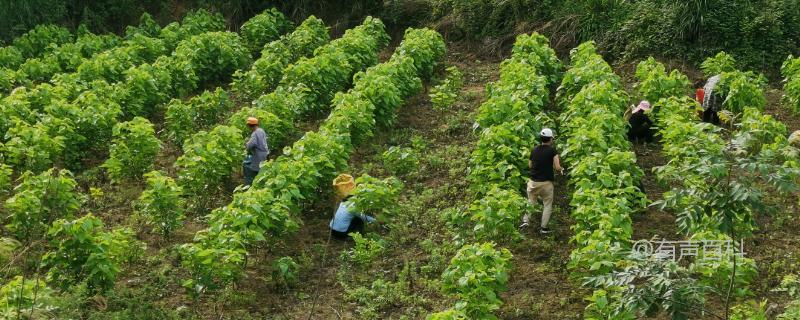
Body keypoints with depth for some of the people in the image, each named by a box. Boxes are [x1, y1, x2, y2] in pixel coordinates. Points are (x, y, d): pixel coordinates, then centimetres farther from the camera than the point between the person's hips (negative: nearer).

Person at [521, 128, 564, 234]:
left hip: (533, 181, 4)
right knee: (547, 205, 9)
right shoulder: (552, 150, -9)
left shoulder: (534, 150, 4)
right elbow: (557, 167, -13)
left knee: (531, 202, 17)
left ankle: (525, 221, 2)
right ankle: (543, 227, 7)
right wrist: (561, 170, 9)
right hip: (546, 182, -3)